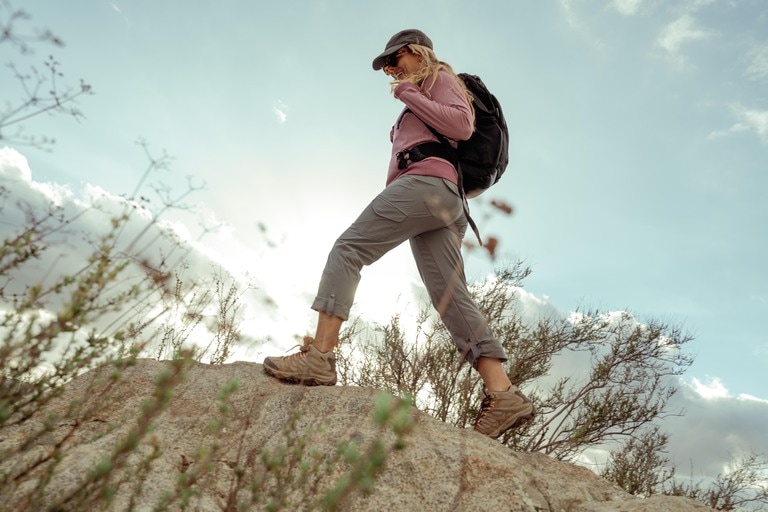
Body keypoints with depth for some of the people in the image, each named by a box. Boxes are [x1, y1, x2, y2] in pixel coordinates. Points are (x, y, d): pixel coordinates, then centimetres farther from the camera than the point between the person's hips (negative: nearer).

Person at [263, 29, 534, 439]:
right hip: (444, 200, 9)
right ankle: (503, 395, -12)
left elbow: (462, 126, -4)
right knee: (452, 299, -5)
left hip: (427, 181, -9)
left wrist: (409, 94, 3)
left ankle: (320, 356, -24)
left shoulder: (441, 77, 16)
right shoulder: (420, 97, 39)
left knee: (347, 249, -15)